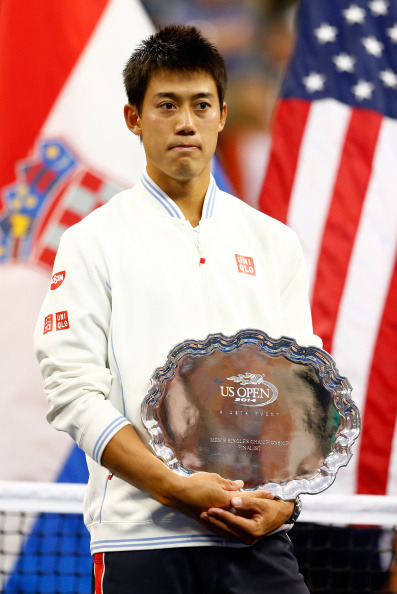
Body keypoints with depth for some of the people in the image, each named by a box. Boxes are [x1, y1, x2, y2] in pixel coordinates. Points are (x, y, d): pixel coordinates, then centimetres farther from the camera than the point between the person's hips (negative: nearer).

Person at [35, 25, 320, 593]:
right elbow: (74, 392, -6)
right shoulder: (92, 242, 3)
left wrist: (285, 498, -7)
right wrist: (176, 488, -16)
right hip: (139, 540, -2)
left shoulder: (275, 243, 13)